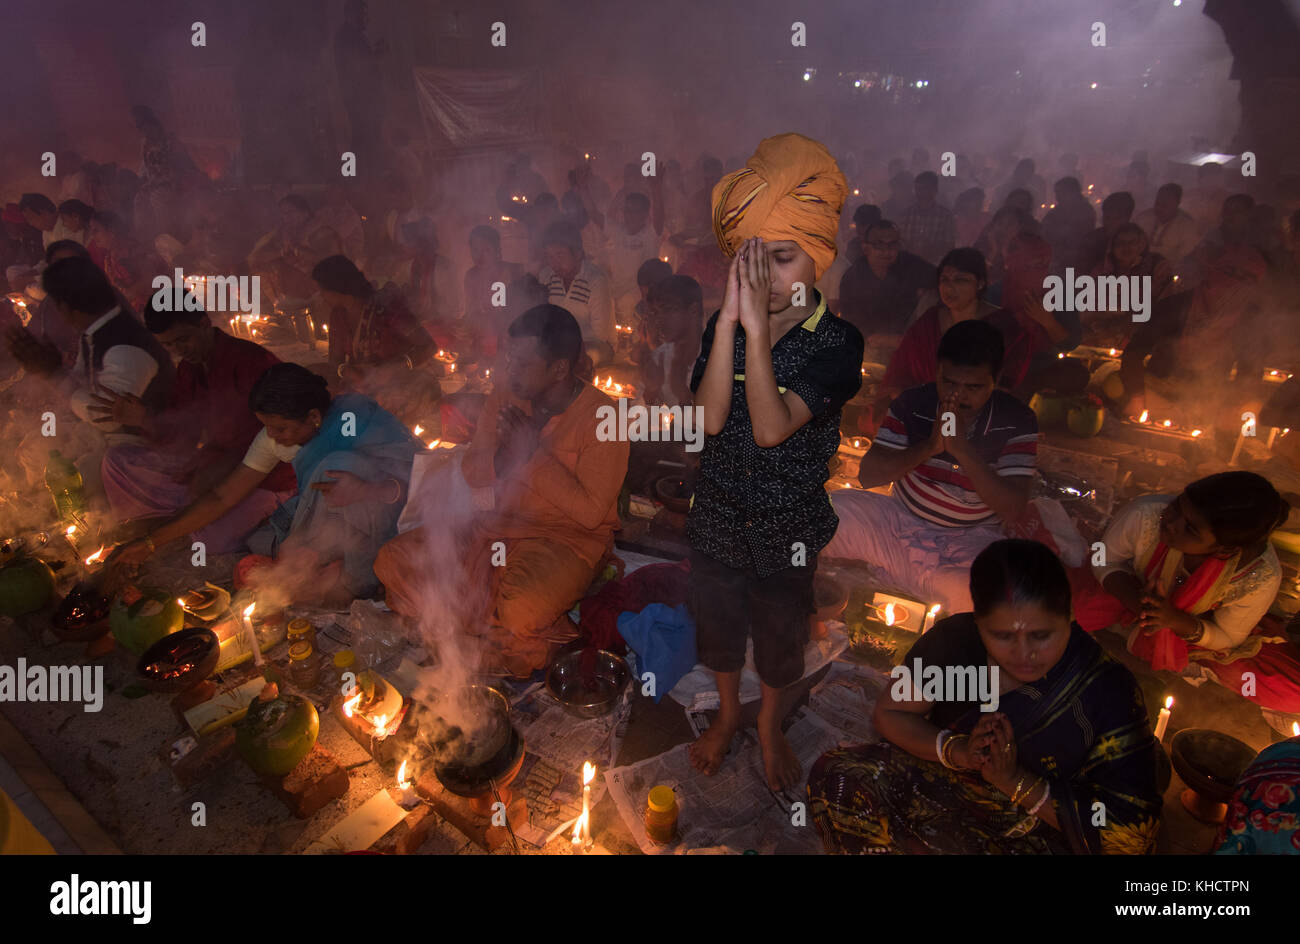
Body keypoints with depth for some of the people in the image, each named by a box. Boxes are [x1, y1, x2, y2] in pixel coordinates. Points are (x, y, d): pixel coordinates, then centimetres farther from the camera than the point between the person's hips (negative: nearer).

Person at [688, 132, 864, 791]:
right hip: (717, 516, 3)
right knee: (717, 625, 23)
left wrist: (758, 328, -36)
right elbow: (710, 418, -24)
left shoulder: (836, 341, -18)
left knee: (780, 636, 20)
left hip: (788, 526, -2)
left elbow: (772, 427, -31)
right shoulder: (722, 326, -10)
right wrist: (731, 319, -30)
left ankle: (770, 725, 50)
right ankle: (727, 713, 53)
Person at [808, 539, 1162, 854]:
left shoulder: (1108, 693, -21)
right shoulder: (955, 639, -13)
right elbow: (889, 713, -2)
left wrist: (1015, 781, -26)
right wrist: (956, 750, -21)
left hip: (1039, 837, -3)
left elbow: (1132, 833, -17)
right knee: (837, 776, -18)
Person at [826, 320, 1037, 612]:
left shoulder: (1016, 421, -9)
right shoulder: (913, 403, -4)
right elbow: (867, 475, -9)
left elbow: (1013, 511, -19)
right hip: (900, 519, 2)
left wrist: (961, 447, -28)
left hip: (970, 543, -2)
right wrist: (929, 446, -22)